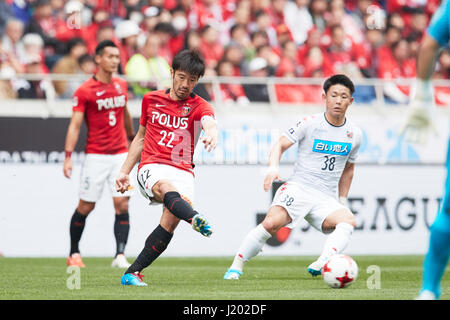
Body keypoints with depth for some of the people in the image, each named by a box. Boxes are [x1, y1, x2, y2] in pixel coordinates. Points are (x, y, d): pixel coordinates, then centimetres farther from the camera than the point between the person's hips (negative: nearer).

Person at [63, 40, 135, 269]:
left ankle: (120, 256, -9)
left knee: (122, 205, -7)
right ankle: (74, 254, 20)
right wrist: (68, 157, -19)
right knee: (85, 207, 2)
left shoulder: (121, 85, 8)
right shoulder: (84, 91, -8)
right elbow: (75, 125, -11)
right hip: (95, 156, -4)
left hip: (121, 154, 4)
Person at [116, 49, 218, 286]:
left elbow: (209, 122, -18)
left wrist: (211, 133, -43)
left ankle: (132, 273, -14)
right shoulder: (151, 100, 16)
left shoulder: (198, 106, 7)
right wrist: (124, 171, 22)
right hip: (151, 167, 0)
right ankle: (195, 218, -69)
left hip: (182, 171, 0)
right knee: (166, 187, -36)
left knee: (171, 220, -24)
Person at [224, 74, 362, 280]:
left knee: (349, 221, -29)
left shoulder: (354, 134, 9)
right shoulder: (310, 123, -2)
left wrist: (343, 200, 22)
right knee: (271, 223, -29)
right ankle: (236, 267, -14)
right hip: (298, 188, -3)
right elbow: (280, 145, -3)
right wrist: (273, 168, -22)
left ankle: (319, 266, -43)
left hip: (326, 199, 3)